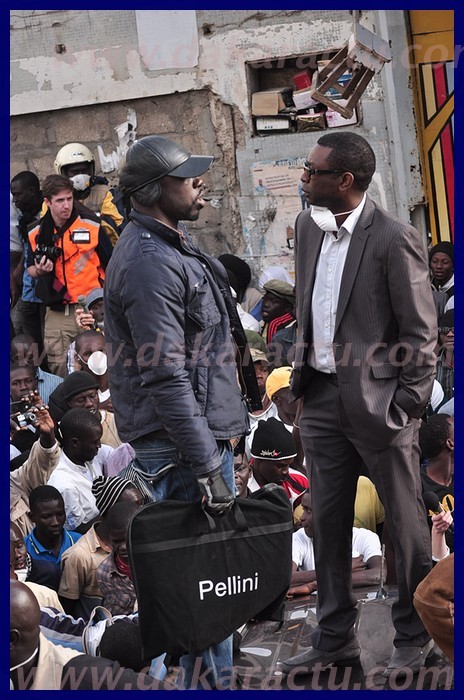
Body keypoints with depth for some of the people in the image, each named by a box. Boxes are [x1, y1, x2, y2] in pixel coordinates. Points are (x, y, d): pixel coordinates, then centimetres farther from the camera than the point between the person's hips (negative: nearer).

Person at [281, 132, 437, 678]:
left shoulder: (394, 239, -15)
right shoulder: (307, 226, 7)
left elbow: (421, 332, -11)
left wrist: (406, 407, -12)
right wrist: (301, 376, 13)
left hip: (378, 401, -7)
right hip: (322, 398, 7)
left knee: (405, 523, 7)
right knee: (327, 520, 12)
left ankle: (414, 636, 22)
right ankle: (335, 637, 25)